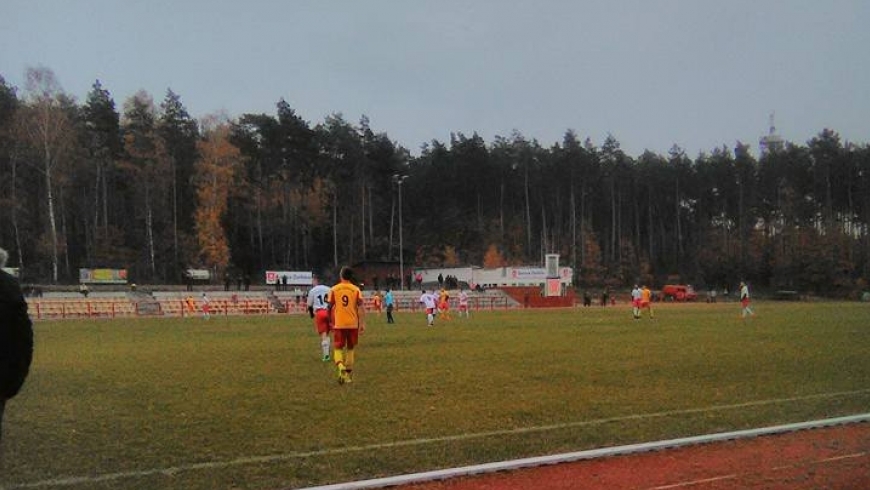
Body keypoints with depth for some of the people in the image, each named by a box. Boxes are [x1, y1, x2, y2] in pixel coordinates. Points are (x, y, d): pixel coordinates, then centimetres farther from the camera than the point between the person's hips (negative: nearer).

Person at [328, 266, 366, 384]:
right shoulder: (356, 289, 2)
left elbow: (330, 307, 5)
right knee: (351, 348, 16)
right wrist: (363, 323, -7)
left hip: (339, 324, -1)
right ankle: (348, 375, 21)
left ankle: (341, 367, -26)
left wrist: (330, 322, 19)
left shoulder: (334, 289, 1)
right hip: (353, 324, 1)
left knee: (338, 348, 3)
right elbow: (361, 306, -7)